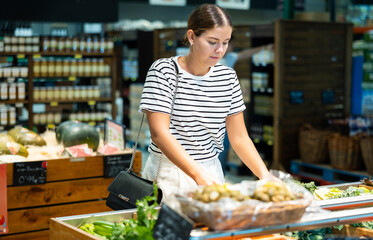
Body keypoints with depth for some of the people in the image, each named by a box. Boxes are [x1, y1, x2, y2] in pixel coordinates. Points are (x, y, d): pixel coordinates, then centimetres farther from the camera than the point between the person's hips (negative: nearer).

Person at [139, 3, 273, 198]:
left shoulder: (227, 77, 7)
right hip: (169, 175, -4)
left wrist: (264, 175, -9)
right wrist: (198, 174, -29)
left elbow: (239, 137, 7)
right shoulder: (163, 71, -8)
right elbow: (159, 133, -18)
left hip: (212, 173, 4)